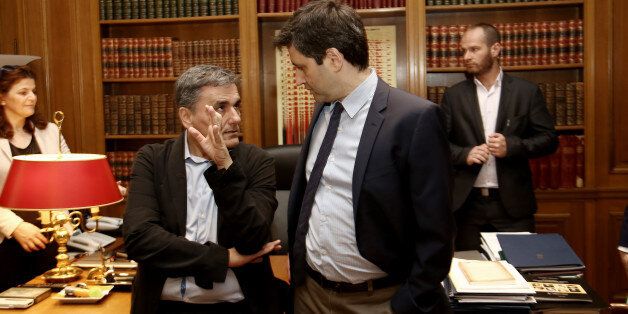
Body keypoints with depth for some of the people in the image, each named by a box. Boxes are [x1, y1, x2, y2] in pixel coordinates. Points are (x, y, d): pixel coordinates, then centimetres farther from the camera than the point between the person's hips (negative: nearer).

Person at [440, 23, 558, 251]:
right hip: (468, 204, 1)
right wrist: (464, 154, -14)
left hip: (513, 204, -1)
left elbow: (549, 139, 1)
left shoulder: (527, 91, 2)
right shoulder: (453, 95, 5)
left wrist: (512, 146, -15)